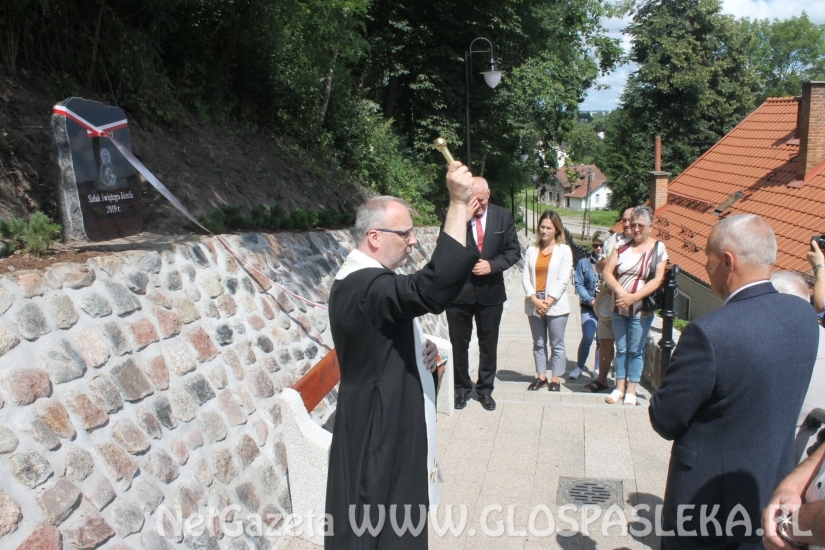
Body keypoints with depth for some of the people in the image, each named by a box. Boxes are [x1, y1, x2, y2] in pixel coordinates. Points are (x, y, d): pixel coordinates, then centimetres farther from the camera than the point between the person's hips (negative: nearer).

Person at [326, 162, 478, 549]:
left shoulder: (354, 281, 9)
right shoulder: (367, 287, -25)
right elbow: (435, 287, -43)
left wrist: (418, 353, 0)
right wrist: (458, 203, -38)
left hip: (381, 425, 10)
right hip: (381, 434, -10)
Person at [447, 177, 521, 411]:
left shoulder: (503, 216, -1)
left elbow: (514, 250, 1)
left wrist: (492, 265, -15)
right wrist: (463, 219, -23)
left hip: (491, 291, 2)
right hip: (458, 291, -1)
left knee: (488, 344, 13)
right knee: (459, 343, 11)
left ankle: (485, 389, 29)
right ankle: (461, 388, 29)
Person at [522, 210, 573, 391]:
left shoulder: (564, 250, -2)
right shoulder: (532, 250, 7)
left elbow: (563, 280, -8)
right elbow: (525, 277, 1)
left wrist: (548, 301, -14)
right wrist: (535, 300, -12)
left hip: (555, 305, -3)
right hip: (534, 304, 3)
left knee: (557, 344, 4)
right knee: (538, 343, 12)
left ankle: (556, 380, 14)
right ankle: (541, 376, 23)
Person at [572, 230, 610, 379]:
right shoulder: (584, 263, 5)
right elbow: (579, 284, 1)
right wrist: (591, 300, -11)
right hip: (589, 307, 0)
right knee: (587, 338, -13)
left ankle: (598, 368, 25)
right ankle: (580, 366, 7)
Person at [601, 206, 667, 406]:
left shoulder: (658, 248, -4)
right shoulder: (622, 247, 4)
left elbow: (658, 279, -11)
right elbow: (607, 272, -1)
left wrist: (634, 297, -20)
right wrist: (620, 291, -17)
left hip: (641, 309, -3)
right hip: (618, 307, 3)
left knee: (635, 350, 5)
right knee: (621, 348, 11)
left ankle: (631, 390, 16)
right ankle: (620, 387, 21)